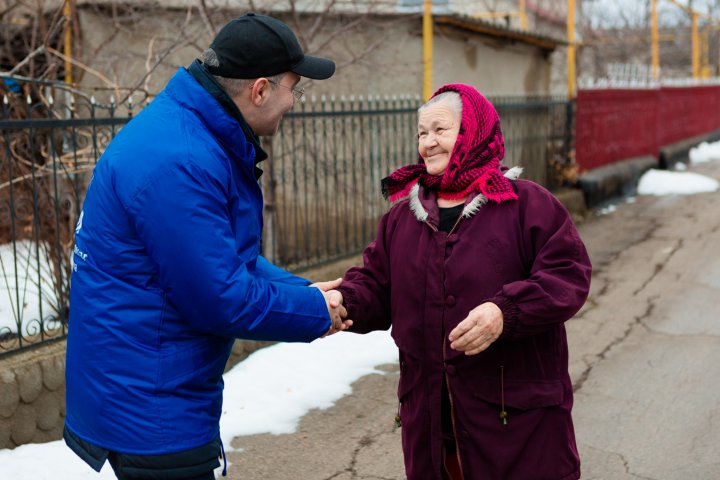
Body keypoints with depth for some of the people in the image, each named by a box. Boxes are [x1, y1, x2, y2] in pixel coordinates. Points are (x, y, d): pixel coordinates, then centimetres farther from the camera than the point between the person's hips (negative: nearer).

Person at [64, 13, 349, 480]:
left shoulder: (200, 133, 6)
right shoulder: (179, 162, -27)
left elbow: (232, 255, 14)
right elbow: (219, 298, -24)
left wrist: (305, 291, 1)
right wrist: (316, 312, -10)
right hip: (150, 406, -10)